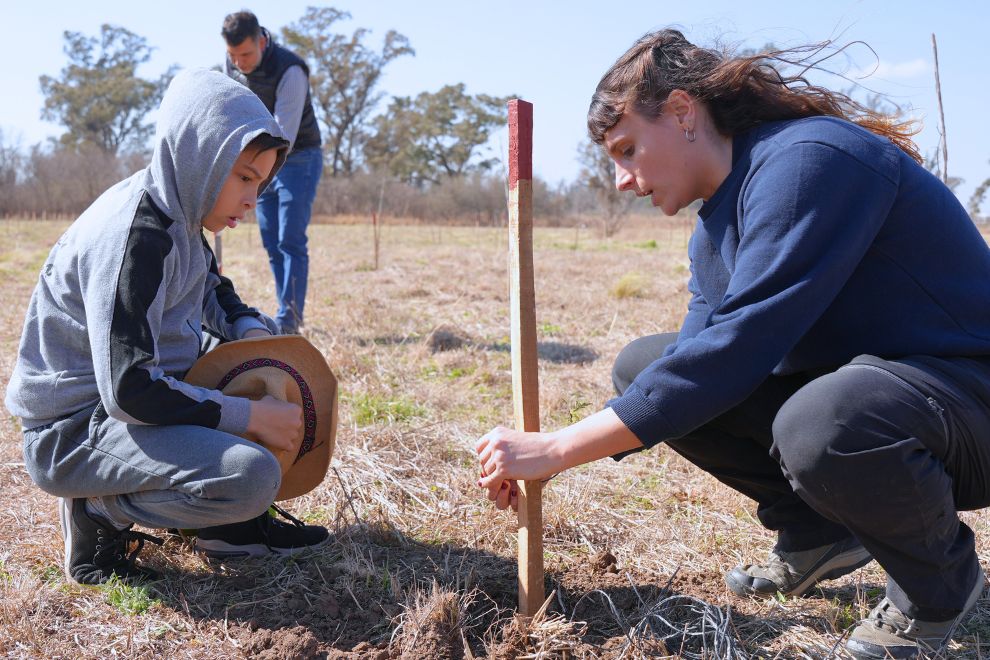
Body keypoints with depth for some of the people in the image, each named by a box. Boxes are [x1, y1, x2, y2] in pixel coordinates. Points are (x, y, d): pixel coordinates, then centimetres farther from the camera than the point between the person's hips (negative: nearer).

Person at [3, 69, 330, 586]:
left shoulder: (175, 213, 4)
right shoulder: (136, 236, -25)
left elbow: (212, 289, 23)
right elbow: (129, 389, -29)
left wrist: (252, 331, 2)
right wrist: (249, 416, -22)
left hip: (136, 390, 10)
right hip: (73, 428, -10)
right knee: (252, 478, -30)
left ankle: (232, 522, 11)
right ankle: (100, 513, -5)